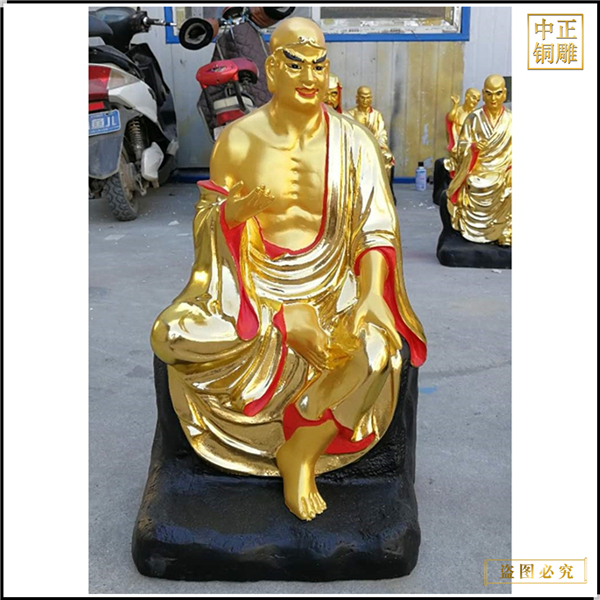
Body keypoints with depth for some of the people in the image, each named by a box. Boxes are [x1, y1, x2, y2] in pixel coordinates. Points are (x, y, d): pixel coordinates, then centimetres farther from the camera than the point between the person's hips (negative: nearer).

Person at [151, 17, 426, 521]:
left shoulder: (353, 143, 0)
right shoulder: (239, 140, 0)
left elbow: (376, 231, -4)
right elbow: (207, 229, 3)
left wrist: (371, 296, -22)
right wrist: (233, 212, -21)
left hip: (331, 287, 0)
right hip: (254, 287, 0)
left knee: (376, 346, -31)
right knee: (173, 336, -26)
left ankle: (301, 452, -6)